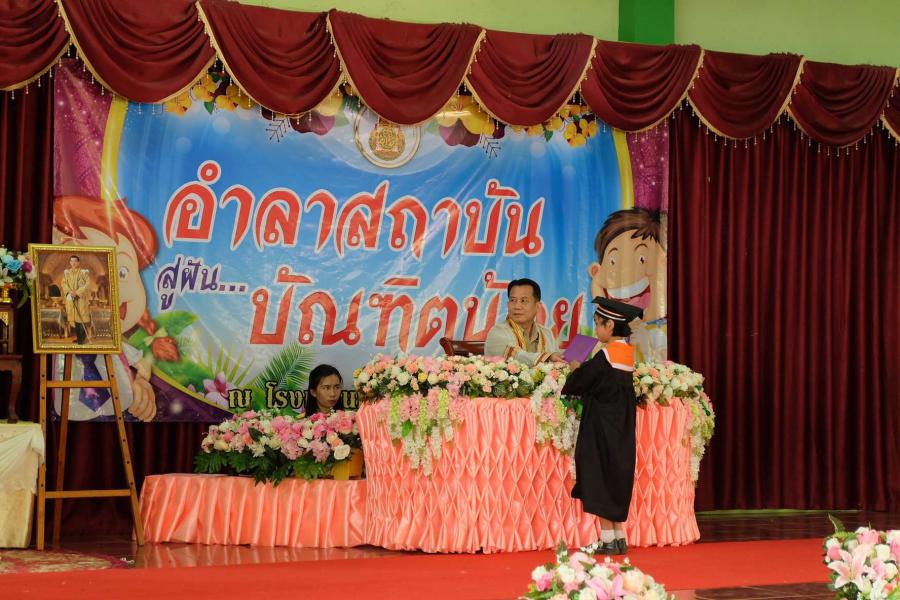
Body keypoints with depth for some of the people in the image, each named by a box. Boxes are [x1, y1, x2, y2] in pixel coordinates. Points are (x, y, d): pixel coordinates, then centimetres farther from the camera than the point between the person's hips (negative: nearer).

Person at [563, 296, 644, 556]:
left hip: (602, 427, -8)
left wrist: (575, 369, 12)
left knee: (600, 481, -2)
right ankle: (619, 537, 16)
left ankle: (607, 539, -1)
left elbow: (577, 384, -8)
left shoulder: (605, 357, -18)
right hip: (622, 430, 8)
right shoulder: (628, 354, 6)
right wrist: (581, 370, 17)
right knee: (616, 481, 13)